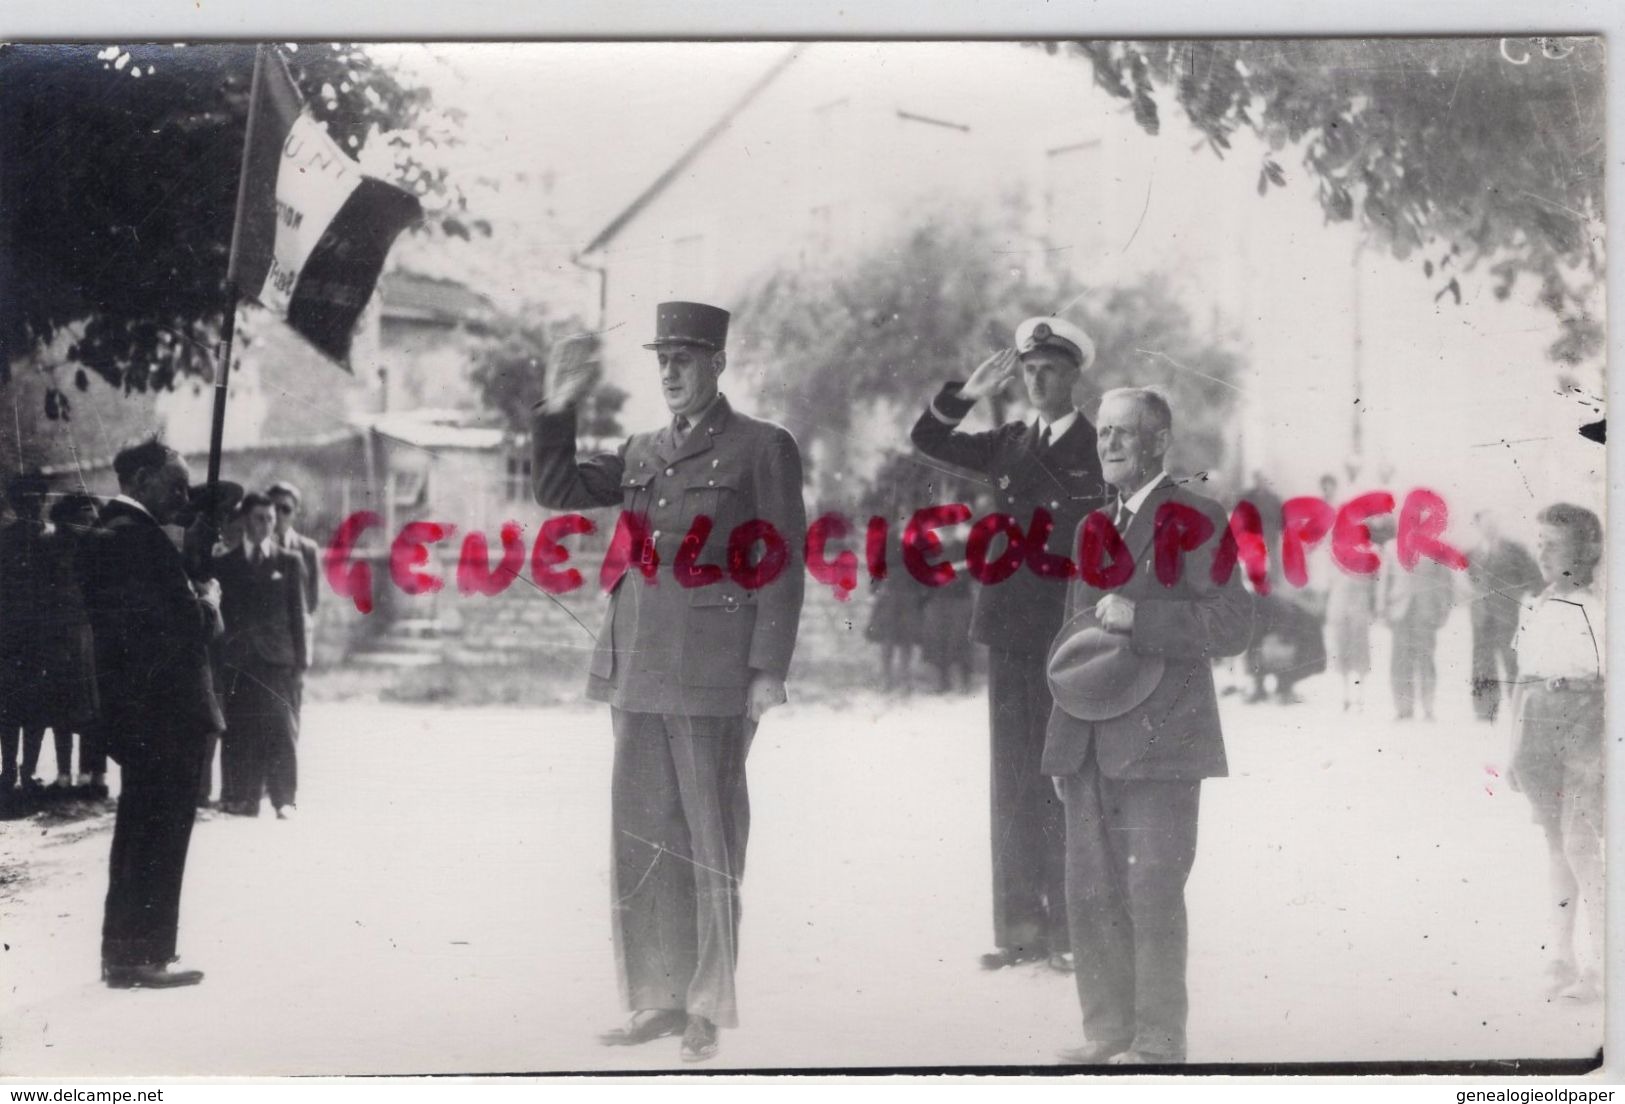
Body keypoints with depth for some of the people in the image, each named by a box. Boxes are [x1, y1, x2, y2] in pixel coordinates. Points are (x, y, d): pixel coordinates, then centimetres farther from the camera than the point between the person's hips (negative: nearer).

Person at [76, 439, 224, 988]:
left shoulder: (104, 534, 15)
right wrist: (209, 601, -4)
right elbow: (186, 625, -22)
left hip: (137, 712, 10)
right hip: (163, 711, -10)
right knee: (161, 836, -2)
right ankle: (139, 957, 3)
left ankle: (123, 953, 28)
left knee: (141, 834, 18)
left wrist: (196, 600, 8)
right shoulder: (138, 536, -18)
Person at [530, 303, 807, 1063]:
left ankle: (707, 1007, 11)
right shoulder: (642, 452, 17)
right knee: (641, 838, 9)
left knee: (709, 841, 1)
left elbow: (782, 565, -5)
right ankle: (657, 997, 19)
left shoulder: (763, 448, 0)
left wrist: (768, 670, -12)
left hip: (712, 678, -6)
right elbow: (557, 490, 16)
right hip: (636, 674, 6)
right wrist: (558, 409, 4)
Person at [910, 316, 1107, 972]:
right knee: (1012, 782, 7)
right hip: (1008, 629, 5)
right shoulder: (1009, 444, 14)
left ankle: (1068, 929, 1)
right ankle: (1019, 926, 12)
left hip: (1067, 634, -5)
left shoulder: (1101, 448, 0)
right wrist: (970, 393, -1)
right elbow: (927, 439, 14)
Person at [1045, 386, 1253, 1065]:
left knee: (1152, 896, -4)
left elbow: (1233, 626, -9)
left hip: (1158, 744, -7)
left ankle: (1158, 1042, 4)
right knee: (1090, 898, 8)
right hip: (1088, 747, 7)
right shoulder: (1094, 528, 19)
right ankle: (1108, 1033, 16)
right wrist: (1063, 739, 18)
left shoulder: (1194, 519, -2)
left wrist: (1138, 616, -18)